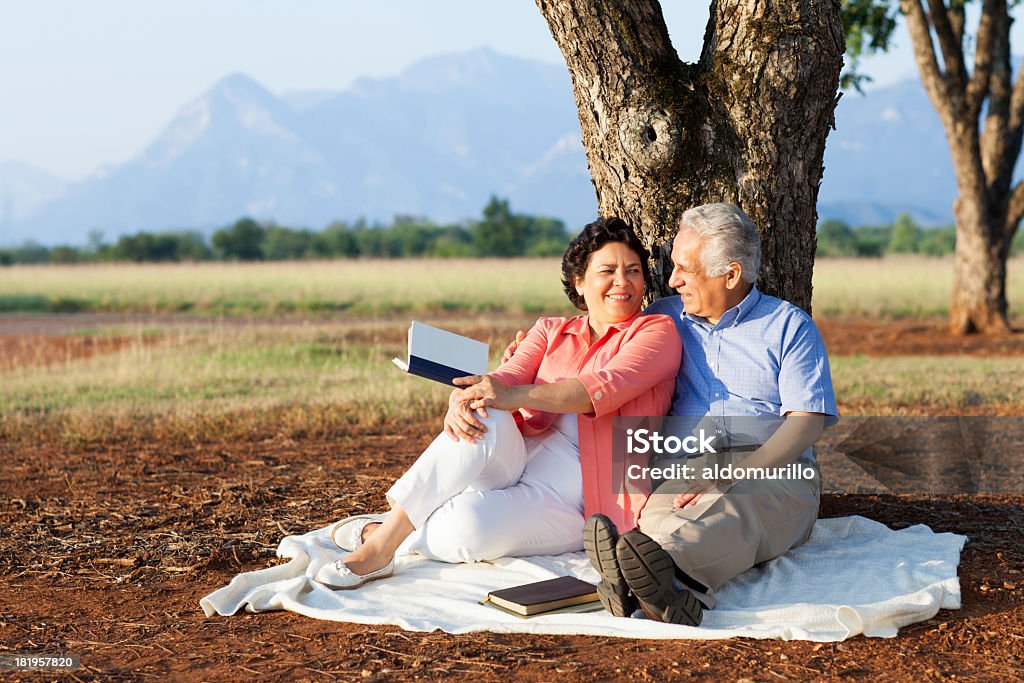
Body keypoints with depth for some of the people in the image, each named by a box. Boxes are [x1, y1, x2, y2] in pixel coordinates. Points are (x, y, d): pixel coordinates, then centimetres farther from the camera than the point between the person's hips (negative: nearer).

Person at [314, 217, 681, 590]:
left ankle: (385, 538, -7)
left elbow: (605, 387, -16)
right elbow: (507, 377, 0)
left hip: (572, 500, -4)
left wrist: (515, 396, -30)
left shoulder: (657, 332, 3)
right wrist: (463, 397, -26)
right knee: (484, 418, -31)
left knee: (467, 525, -33)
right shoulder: (551, 331, 18)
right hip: (518, 460, 4)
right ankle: (390, 525, -25)